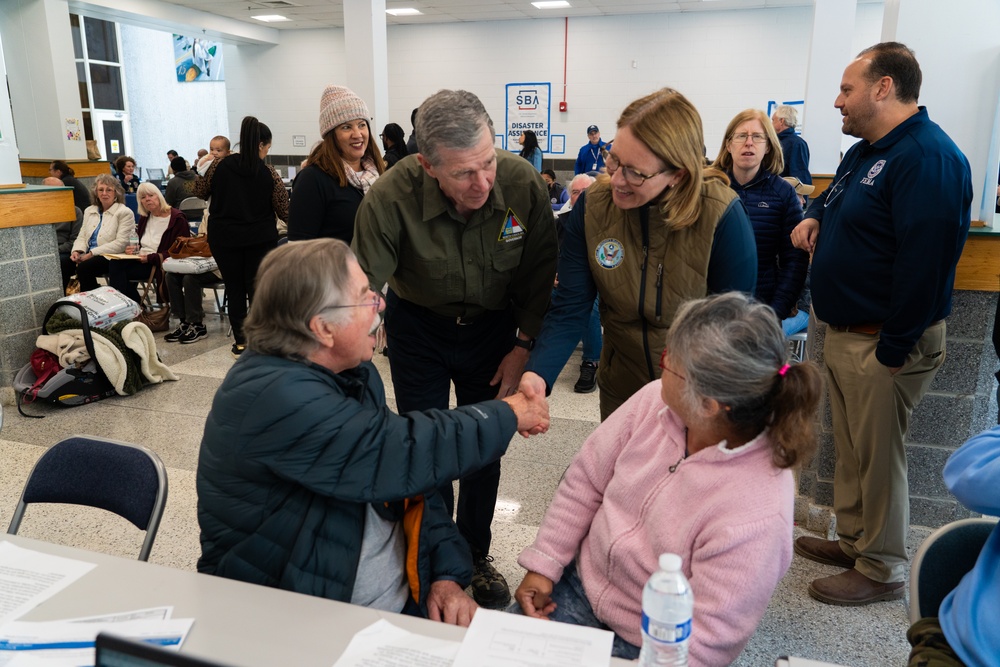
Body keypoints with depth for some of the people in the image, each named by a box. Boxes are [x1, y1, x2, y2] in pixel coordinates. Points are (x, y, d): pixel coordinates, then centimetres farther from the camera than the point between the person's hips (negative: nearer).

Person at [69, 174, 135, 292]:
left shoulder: (125, 213, -3)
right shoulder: (89, 211, 18)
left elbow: (120, 243, -12)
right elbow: (82, 236, 20)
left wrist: (92, 253, -16)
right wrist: (77, 251, -3)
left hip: (111, 257, -6)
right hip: (88, 256, 6)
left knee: (84, 267, -31)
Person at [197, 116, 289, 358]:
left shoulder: (220, 165, -5)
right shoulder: (269, 173, -10)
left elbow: (201, 192, 10)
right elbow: (284, 211, -6)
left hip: (224, 238, 2)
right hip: (260, 239, -2)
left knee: (234, 290, 10)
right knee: (258, 290, 6)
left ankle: (240, 342, 16)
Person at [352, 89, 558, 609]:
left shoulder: (522, 183, -23)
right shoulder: (390, 199, -30)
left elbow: (541, 273, -9)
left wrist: (523, 346, -8)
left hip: (493, 326, 2)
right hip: (418, 327, -1)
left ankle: (475, 555, 34)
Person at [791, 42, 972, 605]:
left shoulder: (927, 157, -19)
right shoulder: (864, 152, 13)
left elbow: (925, 259, -26)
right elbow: (834, 199, 33)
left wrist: (893, 349, -24)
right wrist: (815, 216, 8)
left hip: (882, 343, -10)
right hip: (844, 333, 10)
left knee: (878, 456, 3)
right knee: (850, 448, 18)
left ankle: (883, 570, 20)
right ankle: (853, 542, 34)